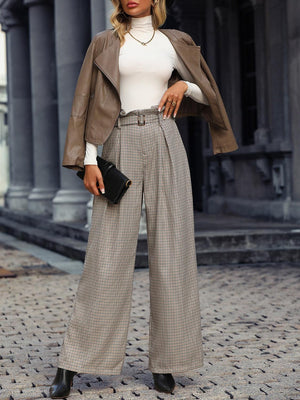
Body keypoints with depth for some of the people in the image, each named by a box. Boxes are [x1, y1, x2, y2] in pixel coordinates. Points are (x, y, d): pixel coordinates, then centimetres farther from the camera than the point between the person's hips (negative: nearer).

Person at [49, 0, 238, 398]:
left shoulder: (175, 42, 13)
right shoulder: (105, 43, 10)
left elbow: (207, 93, 20)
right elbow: (89, 105, 5)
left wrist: (184, 86, -2)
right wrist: (88, 160, -6)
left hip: (165, 145, 2)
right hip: (121, 148, -1)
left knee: (170, 250, -3)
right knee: (109, 253, -7)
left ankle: (164, 362, 5)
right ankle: (70, 365, 0)